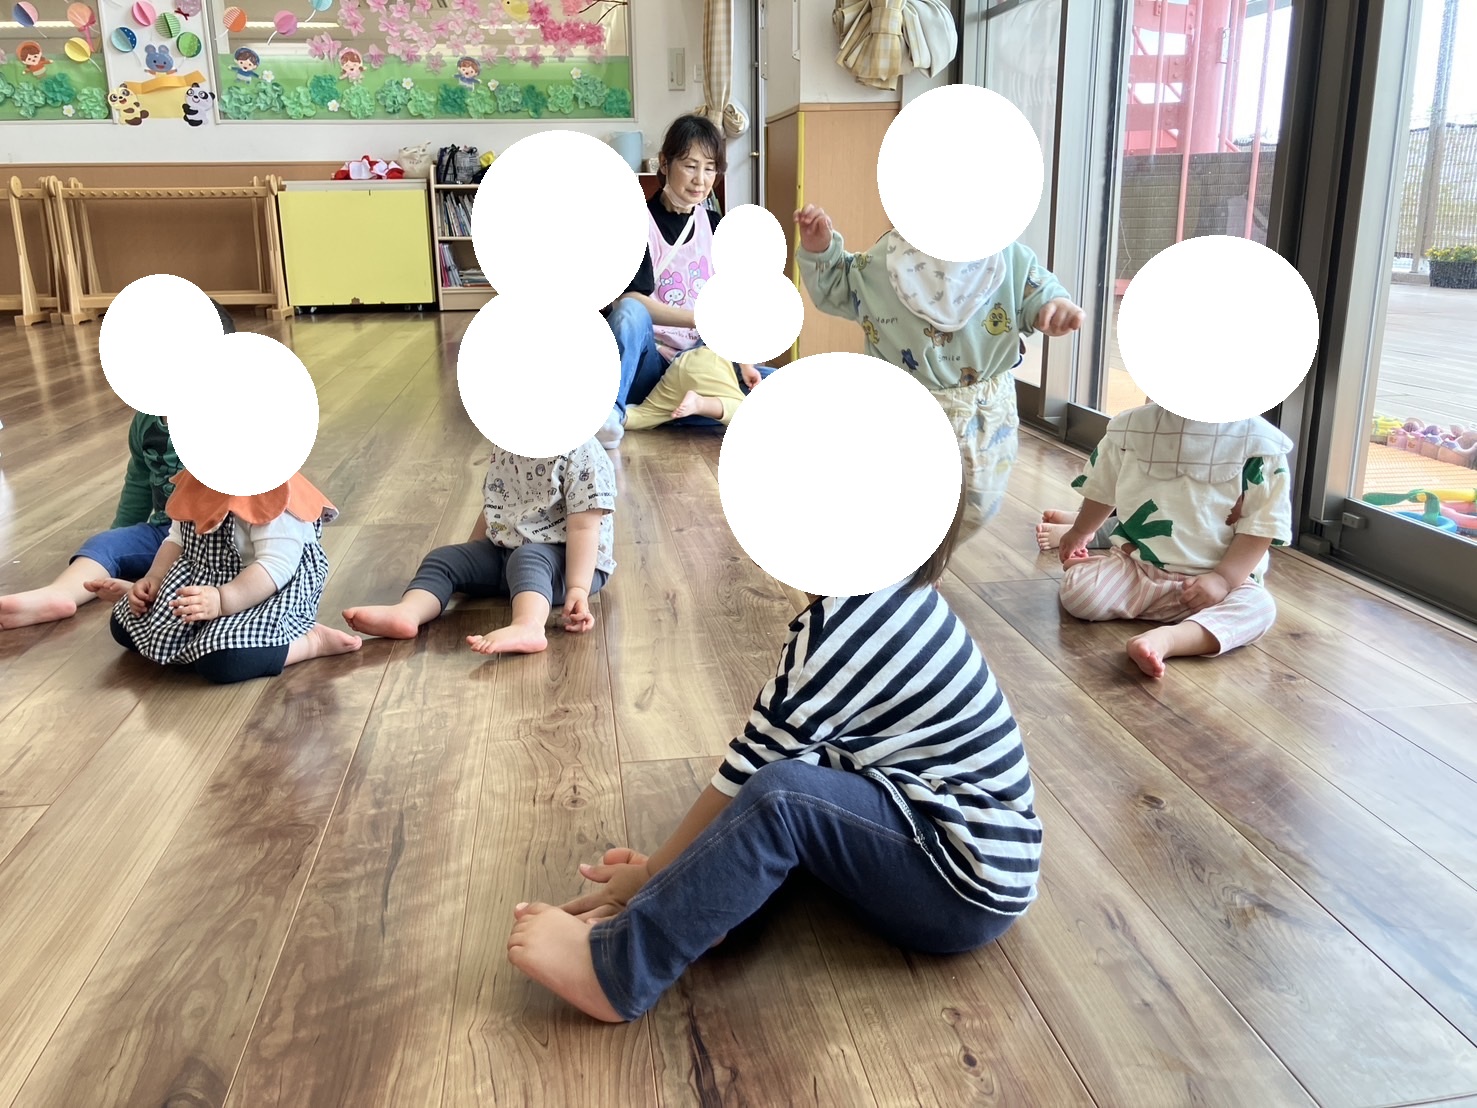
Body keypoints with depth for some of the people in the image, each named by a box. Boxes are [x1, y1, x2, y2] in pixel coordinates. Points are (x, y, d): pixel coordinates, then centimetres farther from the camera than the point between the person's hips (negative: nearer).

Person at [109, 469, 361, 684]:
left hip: (270, 592, -9)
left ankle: (312, 640, -14)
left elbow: (278, 566, -31)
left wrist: (222, 600, -42)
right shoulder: (195, 480, 3)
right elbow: (177, 539, 14)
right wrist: (153, 579, -2)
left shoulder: (273, 487, -25)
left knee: (220, 661, -34)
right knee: (125, 626, 5)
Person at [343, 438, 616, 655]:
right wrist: (470, 560, 24)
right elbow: (492, 509, 21)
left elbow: (584, 527, -21)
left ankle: (527, 626, -66)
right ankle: (406, 612, -35)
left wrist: (578, 589, -28)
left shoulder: (582, 455, -16)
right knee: (443, 558, -7)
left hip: (565, 560, -8)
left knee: (528, 560, -38)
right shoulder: (504, 448, 9)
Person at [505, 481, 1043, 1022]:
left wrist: (653, 871, -3)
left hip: (970, 888, -10)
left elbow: (747, 772, -16)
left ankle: (615, 967, -17)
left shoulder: (848, 630, -24)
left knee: (781, 795, -27)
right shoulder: (888, 598, 4)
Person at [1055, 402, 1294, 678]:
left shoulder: (1260, 442, -9)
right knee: (1076, 592, -24)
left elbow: (1261, 526, -8)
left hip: (1213, 577, -1)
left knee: (1259, 606, -31)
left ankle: (1165, 638, -52)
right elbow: (1102, 489, 19)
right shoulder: (1132, 426, 0)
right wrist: (1079, 532, 34)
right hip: (1135, 565, 2)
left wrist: (1223, 579, -21)